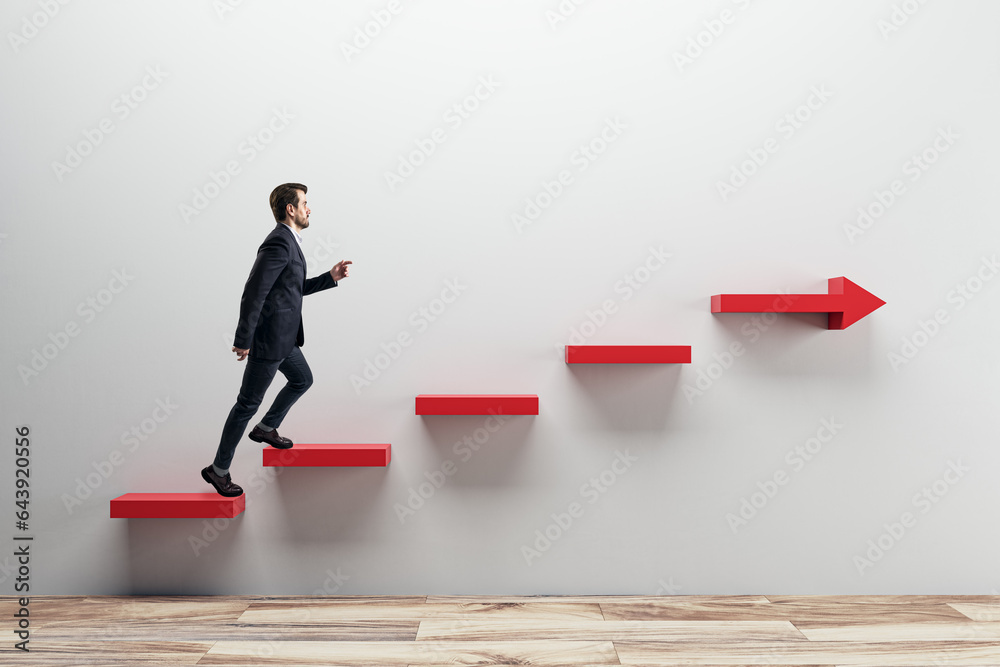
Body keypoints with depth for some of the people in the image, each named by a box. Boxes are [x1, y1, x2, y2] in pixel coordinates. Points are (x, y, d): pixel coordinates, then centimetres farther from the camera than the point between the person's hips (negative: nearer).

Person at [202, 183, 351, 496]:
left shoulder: (288, 241, 12)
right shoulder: (279, 243, -20)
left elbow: (296, 288, 22)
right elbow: (253, 292, -25)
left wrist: (330, 277, 12)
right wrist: (243, 340, -23)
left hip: (283, 337, 10)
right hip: (268, 340, -10)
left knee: (302, 380, 26)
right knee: (248, 402, -1)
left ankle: (266, 428, 40)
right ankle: (219, 469, 11)